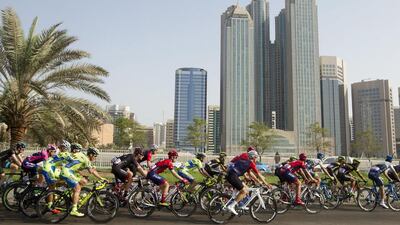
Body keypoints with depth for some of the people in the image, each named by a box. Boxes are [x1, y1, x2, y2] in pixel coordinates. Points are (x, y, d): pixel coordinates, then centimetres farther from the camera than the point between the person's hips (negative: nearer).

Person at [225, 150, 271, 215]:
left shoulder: (246, 162, 23)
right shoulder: (251, 163, -3)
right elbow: (258, 174, 1)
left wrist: (257, 180, 38)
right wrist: (266, 184, 9)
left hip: (230, 175, 10)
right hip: (232, 176, -10)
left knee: (246, 189, 18)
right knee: (244, 191, -7)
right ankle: (231, 206, -9)